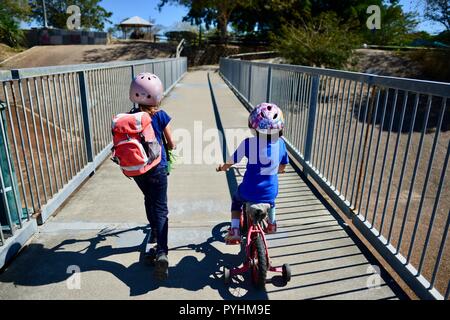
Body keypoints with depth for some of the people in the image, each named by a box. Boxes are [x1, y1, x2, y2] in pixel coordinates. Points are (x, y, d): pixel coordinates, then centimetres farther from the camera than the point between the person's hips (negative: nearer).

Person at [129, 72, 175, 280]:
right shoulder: (161, 116, -11)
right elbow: (171, 144, -4)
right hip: (157, 168, -3)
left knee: (149, 201, 27)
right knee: (161, 209, 2)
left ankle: (154, 233, 46)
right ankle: (161, 251, -12)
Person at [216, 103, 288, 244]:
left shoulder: (249, 142, -16)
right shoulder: (280, 143, -6)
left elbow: (231, 161, -5)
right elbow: (283, 166, 9)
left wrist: (222, 167, 17)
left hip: (250, 192, -2)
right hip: (270, 192, 3)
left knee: (236, 200, 31)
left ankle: (234, 231, 26)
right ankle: (272, 223, 52)